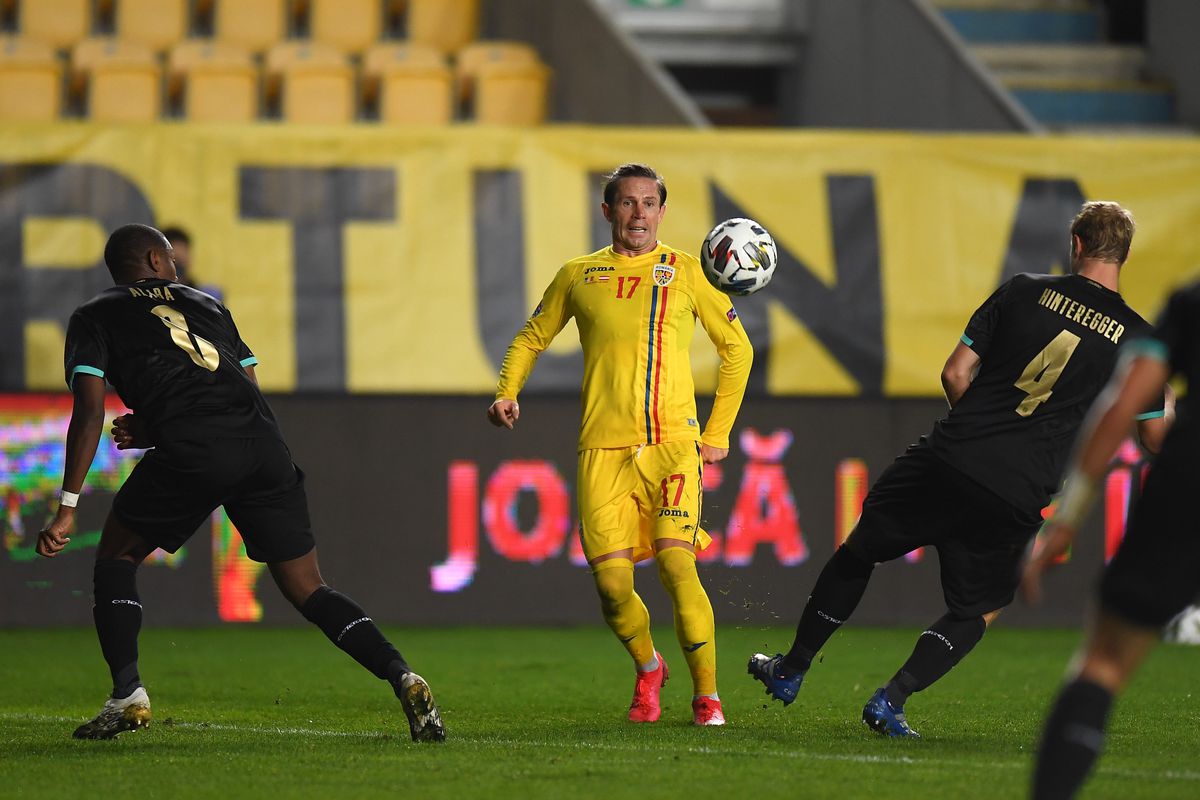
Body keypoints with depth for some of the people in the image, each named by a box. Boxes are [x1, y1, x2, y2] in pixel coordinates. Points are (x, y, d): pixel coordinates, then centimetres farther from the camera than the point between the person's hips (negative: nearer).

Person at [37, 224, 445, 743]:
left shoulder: (94, 318, 19)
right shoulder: (206, 305, 31)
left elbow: (90, 414, 6)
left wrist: (67, 509, 5)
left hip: (191, 455, -4)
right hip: (265, 447, 4)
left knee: (116, 558, 18)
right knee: (308, 591, 10)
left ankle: (127, 694, 2)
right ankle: (402, 678, -9)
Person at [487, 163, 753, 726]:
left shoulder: (684, 272, 8)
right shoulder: (579, 276, 11)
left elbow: (737, 348, 17)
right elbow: (531, 338, 25)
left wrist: (718, 434, 12)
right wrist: (507, 391, 5)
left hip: (672, 444, -1)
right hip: (603, 450, 1)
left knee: (677, 565, -18)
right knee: (612, 584, -8)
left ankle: (706, 696, -4)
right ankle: (647, 669, 22)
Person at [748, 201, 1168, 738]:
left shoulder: (1023, 292, 3)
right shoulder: (1136, 339, 2)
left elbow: (956, 373, 4)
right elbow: (1158, 439, 6)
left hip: (950, 457, 1)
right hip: (1016, 500, -1)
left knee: (857, 553, 21)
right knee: (976, 611, 18)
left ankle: (791, 671, 29)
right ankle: (893, 699, -2)